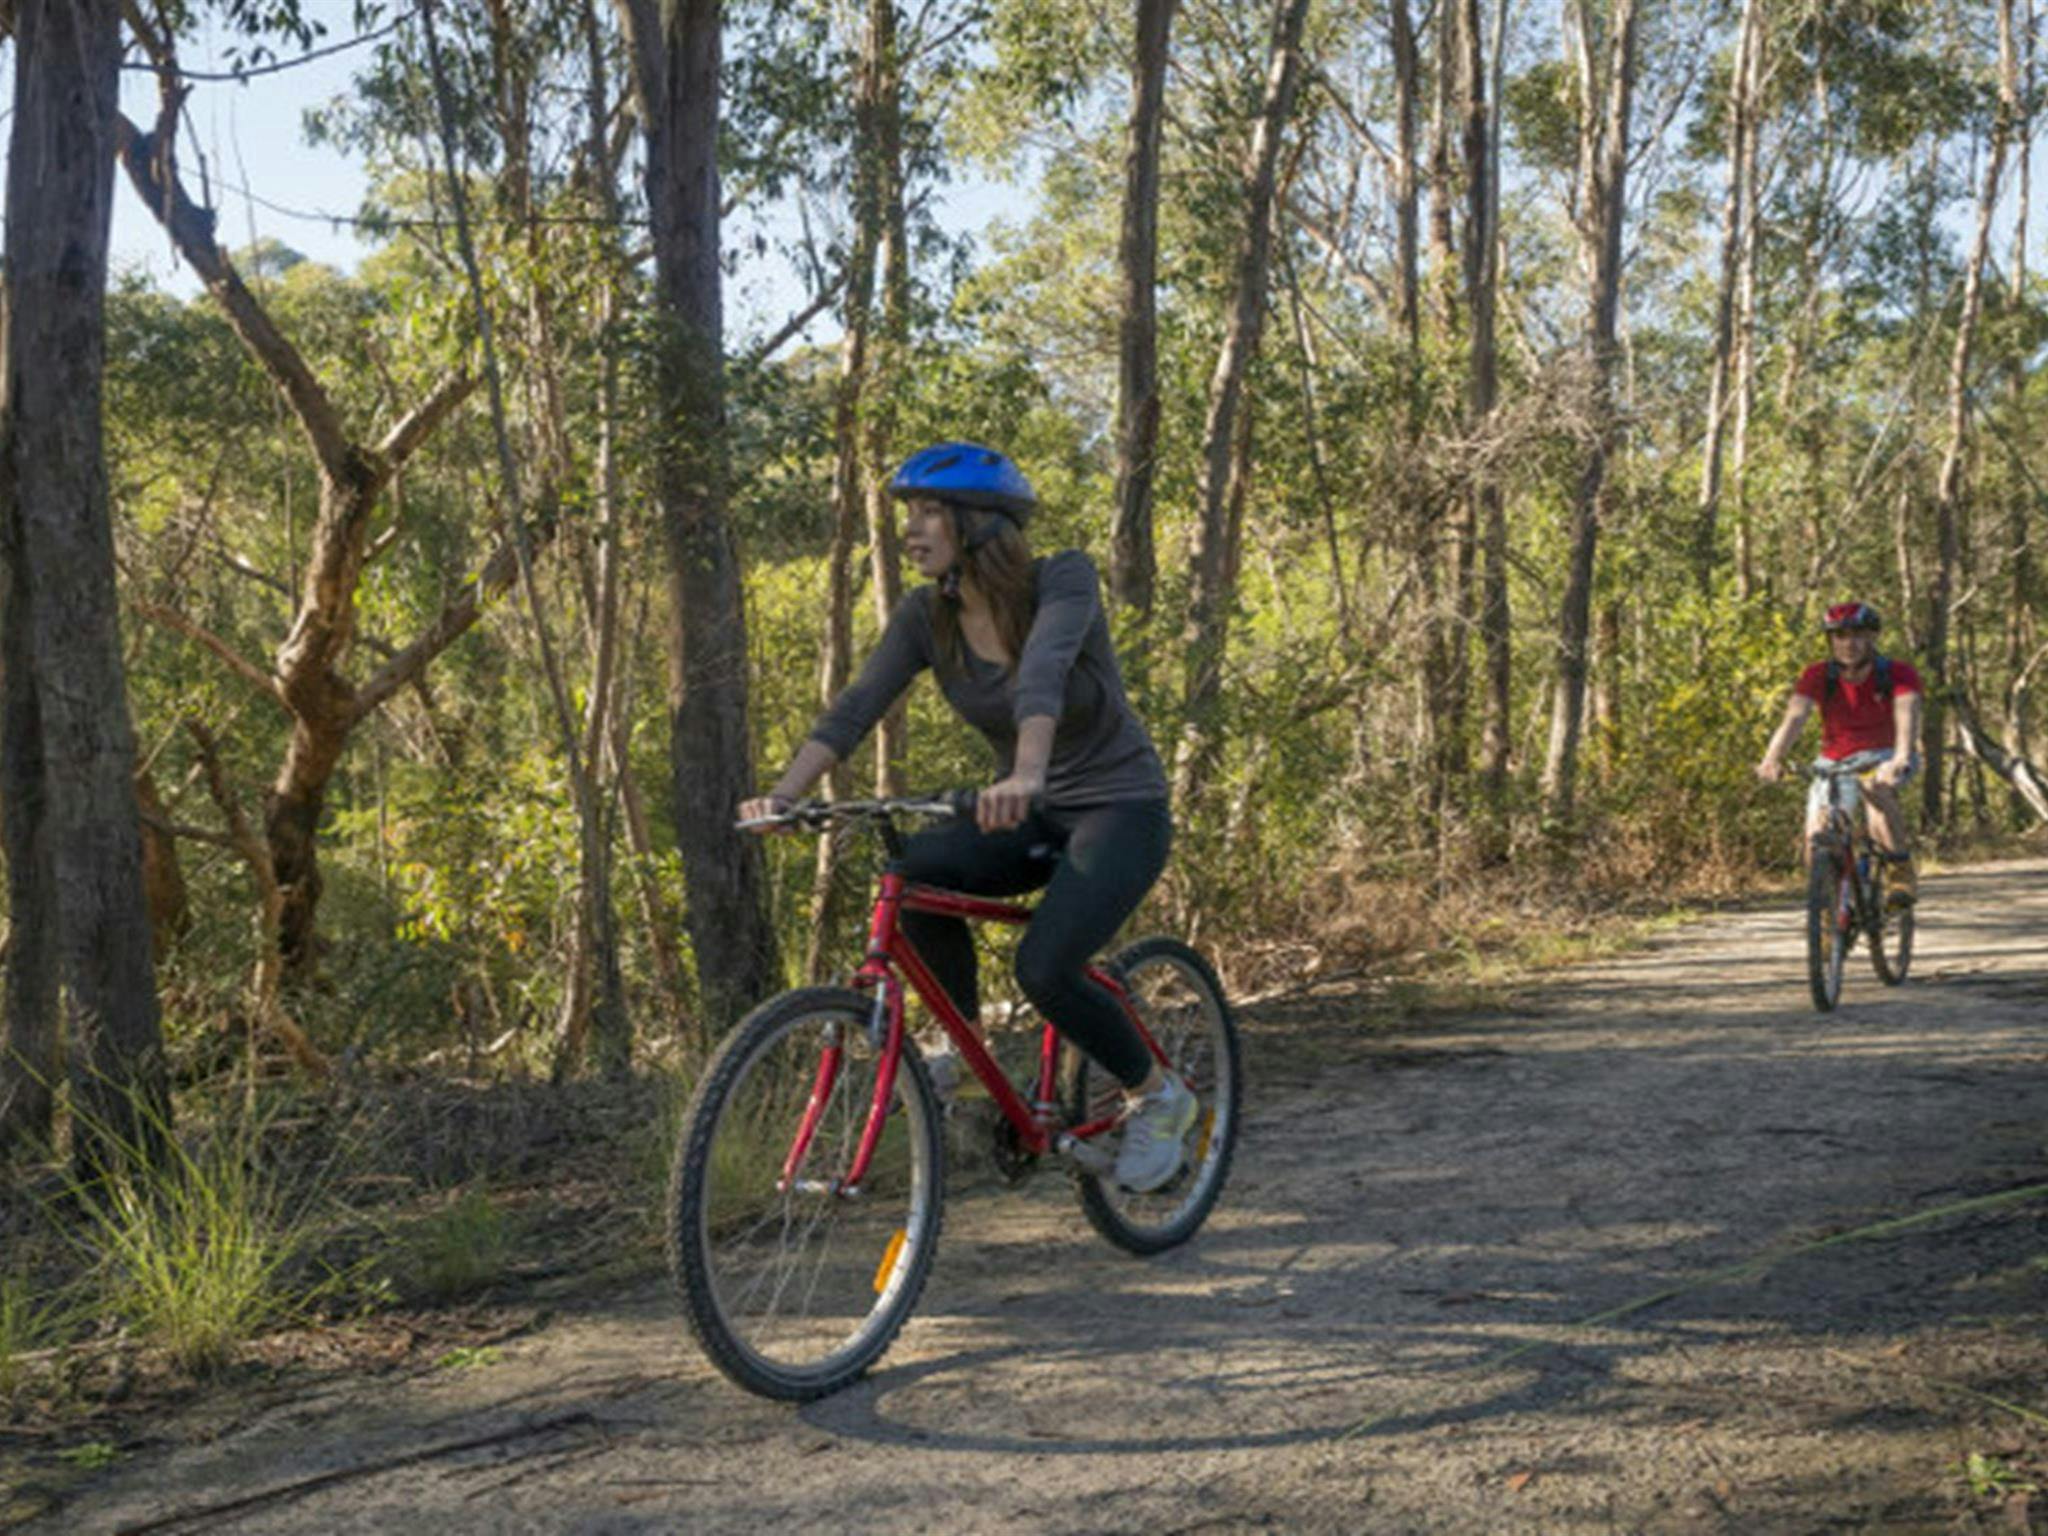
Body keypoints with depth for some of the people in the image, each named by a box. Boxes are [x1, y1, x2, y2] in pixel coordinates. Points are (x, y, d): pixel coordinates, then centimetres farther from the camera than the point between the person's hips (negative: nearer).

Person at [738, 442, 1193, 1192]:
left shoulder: (1064, 580, -20)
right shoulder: (927, 616, -6)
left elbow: (1043, 672, -40)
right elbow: (856, 707, -18)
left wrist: (1026, 774, -59)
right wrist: (783, 793, -34)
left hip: (1121, 809, -5)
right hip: (1031, 817, 5)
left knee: (1044, 970, -27)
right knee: (917, 870, -27)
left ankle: (1157, 1098, 3)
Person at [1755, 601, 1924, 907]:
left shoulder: (1898, 674, -16)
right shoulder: (1818, 677, -13)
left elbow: (1907, 715, -33)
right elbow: (1794, 716, -28)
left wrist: (1901, 759, -54)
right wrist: (1772, 759, -47)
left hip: (1884, 756, -2)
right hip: (1835, 761, 2)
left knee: (1878, 789, -36)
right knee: (1817, 836, -14)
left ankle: (1903, 870, -22)